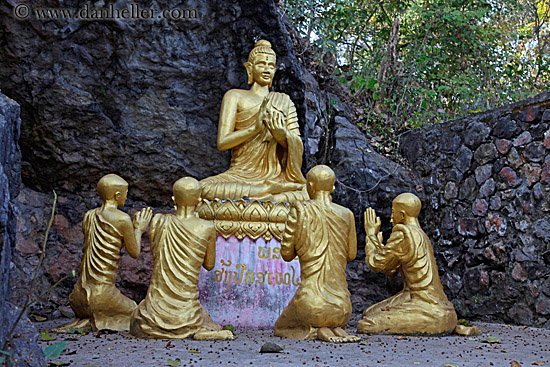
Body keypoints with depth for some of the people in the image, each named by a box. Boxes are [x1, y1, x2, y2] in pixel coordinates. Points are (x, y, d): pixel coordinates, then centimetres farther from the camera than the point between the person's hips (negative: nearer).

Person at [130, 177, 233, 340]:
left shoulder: (159, 222, -7)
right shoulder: (207, 229, -10)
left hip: (157, 306, 2)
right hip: (185, 311, -2)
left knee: (136, 321, 37)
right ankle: (198, 333, -3)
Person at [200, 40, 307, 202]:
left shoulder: (284, 101, 19)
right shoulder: (235, 97, 10)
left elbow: (298, 147, 10)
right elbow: (222, 142, -2)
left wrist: (283, 135, -14)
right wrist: (255, 128, -17)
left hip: (276, 175, 1)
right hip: (242, 176, -1)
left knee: (302, 197, -33)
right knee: (205, 190, -34)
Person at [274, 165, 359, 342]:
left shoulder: (300, 210, -8)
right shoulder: (346, 215, 1)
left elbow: (287, 254, -3)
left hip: (310, 302, -4)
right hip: (341, 307, 4)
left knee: (281, 327, 27)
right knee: (334, 323, 39)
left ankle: (316, 332, -4)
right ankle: (337, 331, 2)